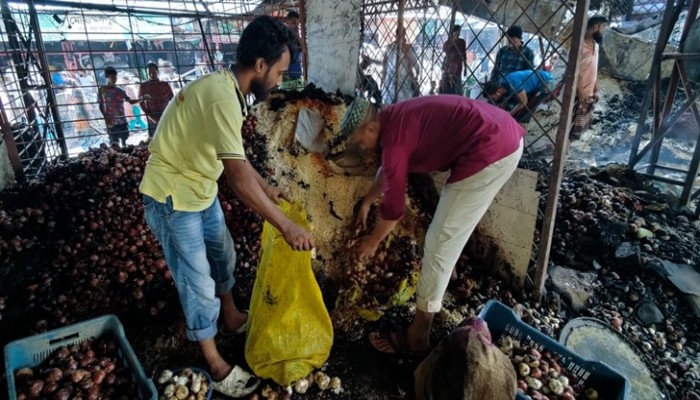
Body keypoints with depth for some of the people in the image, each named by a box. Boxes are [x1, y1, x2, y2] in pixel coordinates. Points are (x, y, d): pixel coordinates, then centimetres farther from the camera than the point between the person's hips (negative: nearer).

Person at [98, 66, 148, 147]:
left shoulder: (120, 90, 11)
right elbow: (101, 106, -1)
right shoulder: (102, 90, 0)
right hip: (111, 121, -4)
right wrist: (106, 118, -15)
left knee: (124, 141, 5)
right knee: (114, 143, -3)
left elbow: (130, 101, 13)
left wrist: (142, 99, -1)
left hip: (122, 120, 4)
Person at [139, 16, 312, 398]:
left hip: (200, 190, 9)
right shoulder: (222, 96, -30)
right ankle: (216, 365, 20)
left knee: (222, 255, 22)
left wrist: (267, 187, 16)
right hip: (172, 198, -9)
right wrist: (286, 227, -29)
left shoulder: (227, 88, 2)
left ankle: (232, 317, 45)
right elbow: (239, 177, -34)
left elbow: (236, 157, 14)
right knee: (198, 282, 2)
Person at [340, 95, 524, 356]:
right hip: (504, 134, 10)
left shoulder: (395, 138, -13)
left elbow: (393, 207, -6)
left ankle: (416, 338, 5)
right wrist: (366, 202, 41)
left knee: (440, 241, -5)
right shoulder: (395, 119, 15)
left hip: (491, 150, -10)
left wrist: (372, 243, 9)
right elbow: (387, 169, 32)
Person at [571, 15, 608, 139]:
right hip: (578, 94, -9)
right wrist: (580, 93, -20)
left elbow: (594, 70, 17)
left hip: (589, 94, 9)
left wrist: (596, 90, 16)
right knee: (572, 126, -3)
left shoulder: (595, 45, 11)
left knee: (583, 125, 14)